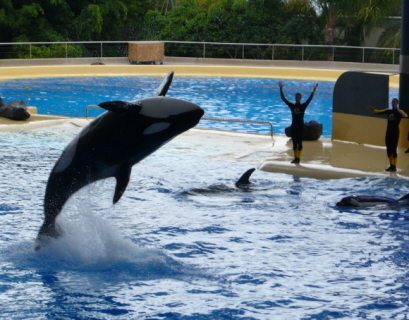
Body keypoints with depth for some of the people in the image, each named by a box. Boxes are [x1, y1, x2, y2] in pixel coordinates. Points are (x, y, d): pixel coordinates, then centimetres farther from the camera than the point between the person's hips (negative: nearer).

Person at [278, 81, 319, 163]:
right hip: (294, 126, 3)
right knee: (294, 143, 6)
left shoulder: (303, 106, -3)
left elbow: (310, 98, -12)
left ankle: (298, 158, -2)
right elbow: (283, 98, -1)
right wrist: (281, 89, -7)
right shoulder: (292, 105, 3)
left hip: (300, 126, -3)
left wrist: (314, 90, -20)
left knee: (299, 142, -2)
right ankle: (295, 158, 12)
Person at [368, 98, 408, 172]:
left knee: (394, 149, -6)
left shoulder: (399, 111, -7)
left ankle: (394, 167, -2)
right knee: (388, 150, 9)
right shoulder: (388, 111, 9)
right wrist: (373, 110, -13)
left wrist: (398, 111, -45)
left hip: (395, 133, -6)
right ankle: (391, 165, 21)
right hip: (388, 132, 6)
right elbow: (379, 112, 7)